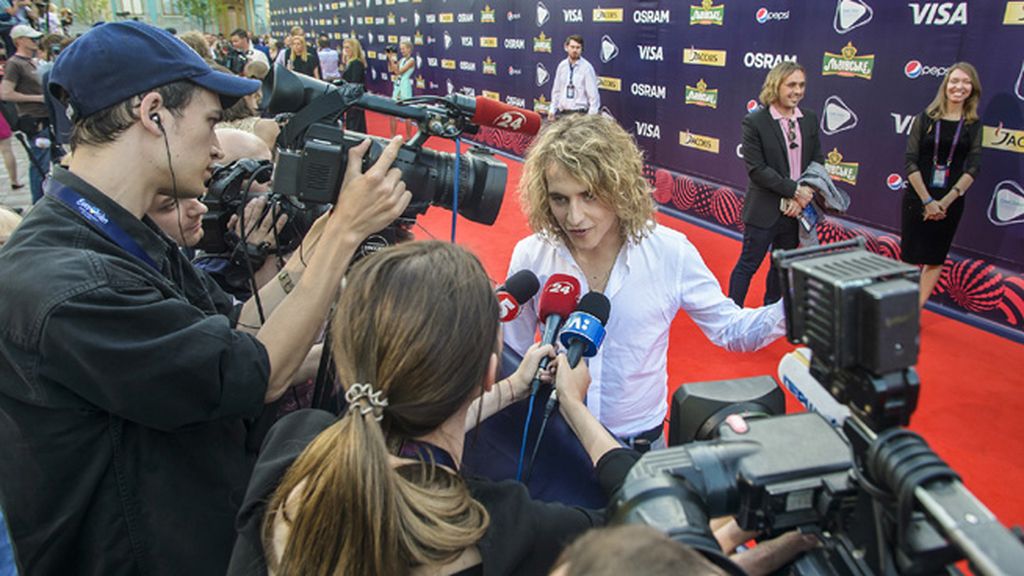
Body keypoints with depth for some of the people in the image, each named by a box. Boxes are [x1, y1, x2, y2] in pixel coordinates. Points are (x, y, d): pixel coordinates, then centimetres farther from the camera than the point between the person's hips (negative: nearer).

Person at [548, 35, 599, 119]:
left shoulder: (586, 67, -7)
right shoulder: (562, 66, 7)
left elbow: (593, 94, -9)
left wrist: (591, 116, -15)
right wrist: (552, 109, 8)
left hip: (579, 113, -5)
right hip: (562, 112, 5)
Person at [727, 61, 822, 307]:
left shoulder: (810, 119, 5)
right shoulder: (755, 121, -11)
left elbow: (817, 161, 7)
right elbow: (756, 169, -15)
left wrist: (802, 197, -9)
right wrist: (795, 189, -18)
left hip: (797, 210, 5)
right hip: (765, 210, -5)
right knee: (748, 265, 3)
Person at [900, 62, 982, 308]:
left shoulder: (974, 124, 3)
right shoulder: (925, 118, -1)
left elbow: (973, 167, -3)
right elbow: (910, 161, -7)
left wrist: (946, 201, -14)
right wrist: (928, 200, -13)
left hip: (951, 201, 2)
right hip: (917, 197, -2)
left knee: (935, 259, 6)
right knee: (910, 256, 1)